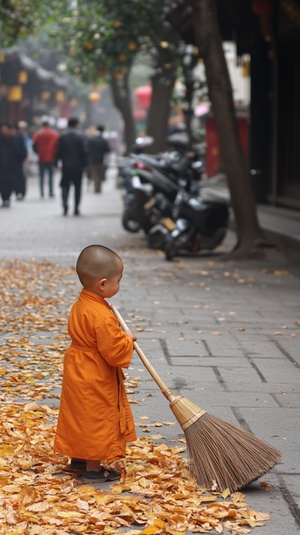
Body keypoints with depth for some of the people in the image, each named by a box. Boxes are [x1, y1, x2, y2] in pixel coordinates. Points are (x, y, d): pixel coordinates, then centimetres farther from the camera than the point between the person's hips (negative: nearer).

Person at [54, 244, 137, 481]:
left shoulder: (82, 304, 0)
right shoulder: (102, 317, -30)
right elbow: (114, 352, -27)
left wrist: (120, 337, 8)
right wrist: (127, 339, -9)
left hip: (80, 373, 9)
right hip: (95, 381, -9)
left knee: (83, 417, 21)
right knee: (97, 419, 3)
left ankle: (79, 457, 35)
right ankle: (94, 468, 14)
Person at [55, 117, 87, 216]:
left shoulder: (62, 136, -2)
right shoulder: (80, 136, -6)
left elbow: (58, 151, -2)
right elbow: (84, 152, -6)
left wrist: (56, 162, 5)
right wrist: (84, 164, 2)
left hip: (66, 166, 1)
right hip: (77, 166, -1)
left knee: (65, 185, 8)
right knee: (77, 187, 8)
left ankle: (65, 201, -19)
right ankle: (76, 208, 7)